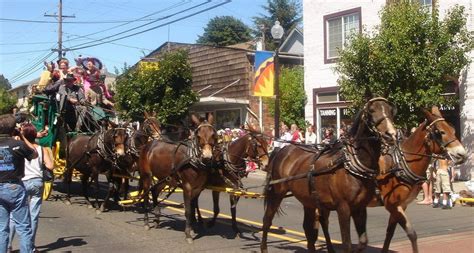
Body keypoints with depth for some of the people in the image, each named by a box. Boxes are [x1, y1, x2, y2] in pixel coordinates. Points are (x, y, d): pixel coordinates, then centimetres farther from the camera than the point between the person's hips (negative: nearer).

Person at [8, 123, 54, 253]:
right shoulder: (42, 149, 2)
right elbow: (50, 166, -5)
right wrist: (50, 153, 13)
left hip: (23, 182, -2)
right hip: (37, 182, 2)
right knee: (34, 215, 6)